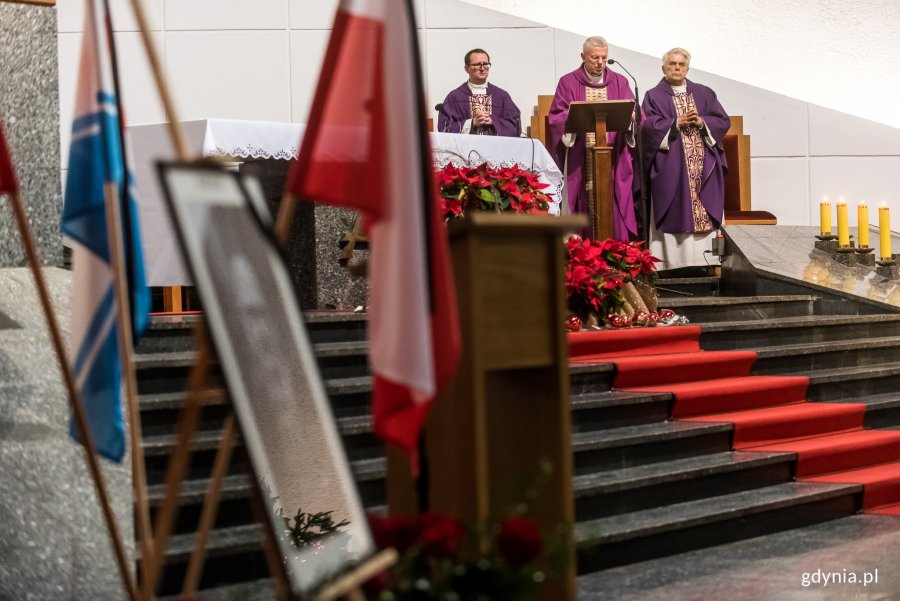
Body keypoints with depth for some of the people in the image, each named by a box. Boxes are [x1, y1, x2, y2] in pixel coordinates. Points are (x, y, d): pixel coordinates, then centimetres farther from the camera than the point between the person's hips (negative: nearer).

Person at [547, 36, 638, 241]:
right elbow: (556, 117, -1)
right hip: (580, 162, -1)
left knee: (613, 213, -3)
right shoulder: (568, 83, 7)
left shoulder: (619, 82, 13)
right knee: (584, 211, -4)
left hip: (613, 161, 2)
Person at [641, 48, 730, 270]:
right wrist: (676, 123, -15)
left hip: (704, 166, 3)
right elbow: (648, 126, -8)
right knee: (676, 213, -7)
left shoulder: (704, 94, 15)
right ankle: (674, 263, -6)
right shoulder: (654, 97, 6)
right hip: (671, 167, -3)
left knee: (705, 211, -1)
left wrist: (701, 122, -10)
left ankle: (704, 262, 1)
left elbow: (723, 121, 7)